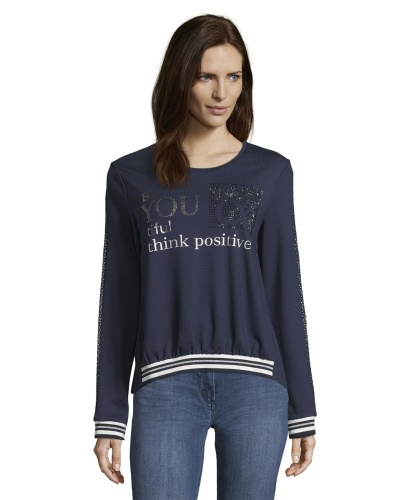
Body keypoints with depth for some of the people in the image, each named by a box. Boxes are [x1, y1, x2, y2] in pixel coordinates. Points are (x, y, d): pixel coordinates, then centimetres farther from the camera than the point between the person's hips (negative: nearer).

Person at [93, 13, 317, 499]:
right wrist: (109, 417, 6)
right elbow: (117, 299, 8)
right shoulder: (131, 177, 7)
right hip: (166, 387, 0)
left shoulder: (270, 172, 8)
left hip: (255, 385, 1)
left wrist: (302, 410, 6)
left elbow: (285, 291, 8)